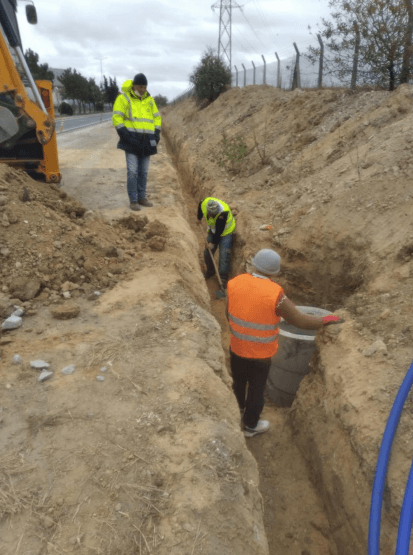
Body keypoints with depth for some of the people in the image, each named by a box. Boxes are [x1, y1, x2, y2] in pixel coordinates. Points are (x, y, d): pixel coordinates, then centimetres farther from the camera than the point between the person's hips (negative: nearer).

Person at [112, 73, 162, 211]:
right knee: (132, 171, -9)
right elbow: (116, 118, -6)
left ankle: (141, 197, 17)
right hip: (132, 140, -5)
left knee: (143, 171, 8)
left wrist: (156, 134, 5)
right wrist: (125, 135, -15)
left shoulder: (149, 100, 13)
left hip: (146, 141, 5)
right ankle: (133, 200, -1)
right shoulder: (123, 98, -2)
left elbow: (157, 117, 20)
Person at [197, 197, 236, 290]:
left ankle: (223, 279, -9)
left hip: (225, 231, -6)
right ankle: (210, 272, 29)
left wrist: (213, 242, -21)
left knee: (224, 254, -14)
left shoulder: (223, 213, -37)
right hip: (212, 230, 6)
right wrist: (199, 218, 20)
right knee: (207, 253, 6)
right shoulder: (204, 203, -21)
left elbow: (219, 230, -29)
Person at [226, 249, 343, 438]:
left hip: (236, 348, 4)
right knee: (256, 390, 19)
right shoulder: (275, 295, -26)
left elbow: (229, 314, 0)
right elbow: (302, 322, -19)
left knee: (238, 381, 28)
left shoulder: (235, 283, -14)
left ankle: (239, 408, 56)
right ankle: (251, 426, 40)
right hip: (260, 354, -4)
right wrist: (328, 319, -2)